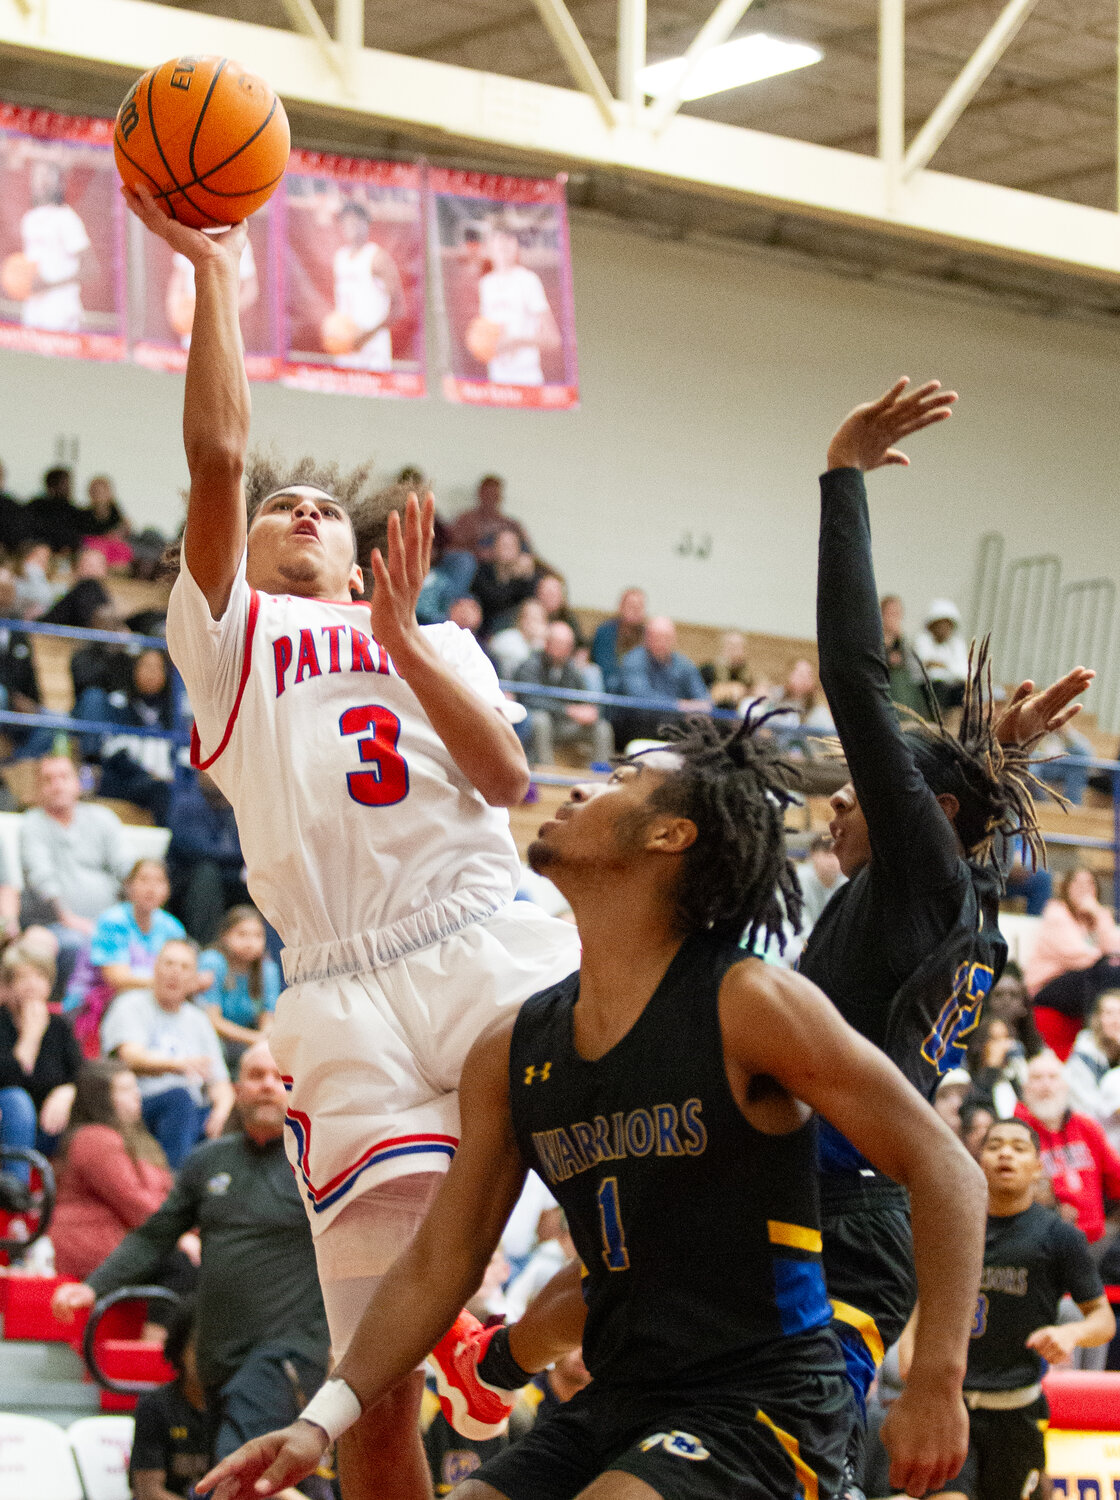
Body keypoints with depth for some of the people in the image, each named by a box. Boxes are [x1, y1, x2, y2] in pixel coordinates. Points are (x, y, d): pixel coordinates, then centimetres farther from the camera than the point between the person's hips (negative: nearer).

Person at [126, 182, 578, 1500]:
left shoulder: (441, 644, 27)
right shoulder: (229, 629, 21)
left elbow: (504, 775, 8)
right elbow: (216, 454, 6)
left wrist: (400, 637, -1)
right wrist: (213, 270, 7)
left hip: (493, 948, 2)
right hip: (344, 988, -1)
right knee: (376, 1365, -7)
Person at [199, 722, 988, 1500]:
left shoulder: (748, 1004, -11)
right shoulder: (510, 1055, 8)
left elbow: (943, 1167, -10)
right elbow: (438, 1265, 14)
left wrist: (937, 1387, -19)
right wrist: (322, 1421, 3)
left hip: (759, 1412, -6)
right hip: (615, 1407, 7)